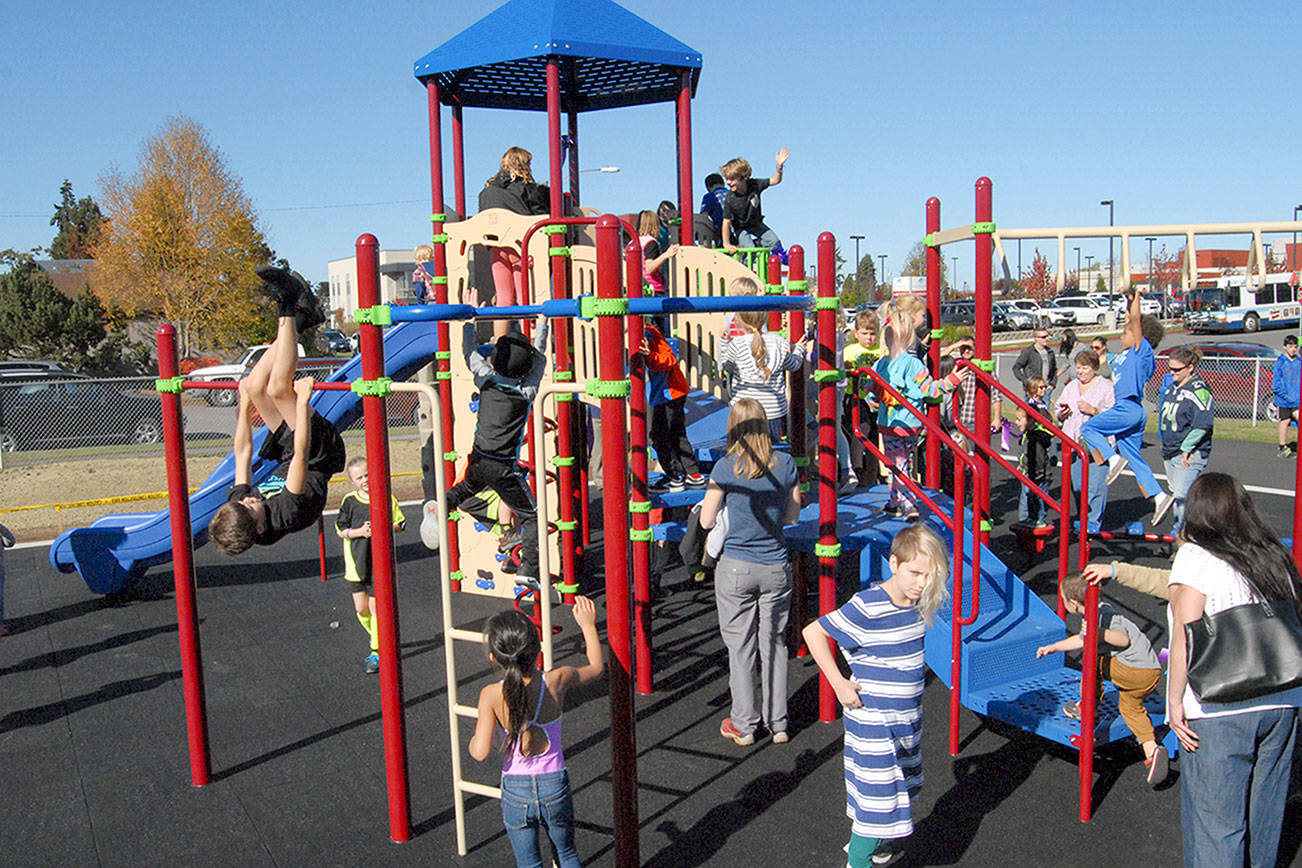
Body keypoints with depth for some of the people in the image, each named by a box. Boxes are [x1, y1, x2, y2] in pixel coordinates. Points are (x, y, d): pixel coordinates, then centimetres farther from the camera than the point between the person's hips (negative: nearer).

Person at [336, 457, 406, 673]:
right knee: (361, 609, 7)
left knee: (376, 606, -3)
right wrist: (359, 532, -15)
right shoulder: (349, 501, -1)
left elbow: (398, 524, 4)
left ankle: (377, 652, 10)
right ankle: (379, 638, 34)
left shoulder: (386, 497, -4)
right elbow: (341, 530, 2)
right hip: (356, 562, 3)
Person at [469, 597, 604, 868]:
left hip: (515, 789, -1)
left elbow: (480, 753, -23)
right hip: (555, 785, 1)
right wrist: (588, 626, 14)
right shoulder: (558, 680, -16)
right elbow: (596, 667, 4)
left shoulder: (492, 696, -21)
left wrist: (473, 739, 0)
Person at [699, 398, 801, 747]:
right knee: (774, 643, 15)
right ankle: (778, 724, 23)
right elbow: (792, 514, 7)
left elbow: (706, 521, -6)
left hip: (736, 568, -3)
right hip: (776, 567, 3)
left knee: (741, 646, 9)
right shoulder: (786, 463, -4)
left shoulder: (725, 468, -13)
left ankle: (744, 726, 19)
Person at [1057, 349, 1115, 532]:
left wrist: (1094, 411, -18)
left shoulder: (1106, 387, 0)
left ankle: (1094, 522, 0)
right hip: (1073, 443, 5)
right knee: (1077, 484, 6)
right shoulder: (1071, 387, 17)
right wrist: (1061, 415, 1)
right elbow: (1059, 413, 23)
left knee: (1096, 484, -8)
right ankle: (1083, 519, 18)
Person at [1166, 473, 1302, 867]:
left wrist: (1175, 700, -10)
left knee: (1214, 816, 2)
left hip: (1219, 709, -6)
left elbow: (1185, 635, -15)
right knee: (1264, 810, 20)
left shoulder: (1195, 557, -9)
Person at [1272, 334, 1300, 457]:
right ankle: (1283, 447, 16)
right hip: (1284, 400, -3)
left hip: (1297, 400, 3)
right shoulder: (1280, 362, -4)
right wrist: (1285, 395, -12)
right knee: (1285, 421, 5)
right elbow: (1275, 383, -5)